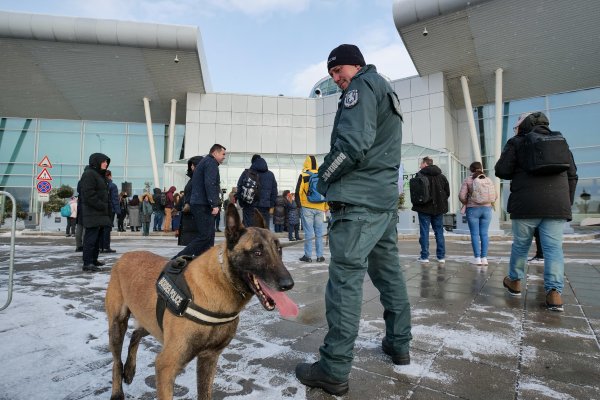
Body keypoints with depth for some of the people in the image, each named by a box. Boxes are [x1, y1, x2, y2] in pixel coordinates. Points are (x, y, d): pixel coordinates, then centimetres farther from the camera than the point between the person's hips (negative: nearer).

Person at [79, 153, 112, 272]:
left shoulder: (99, 174, 21)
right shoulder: (89, 174, -11)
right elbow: (89, 194, -19)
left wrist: (107, 208, 14)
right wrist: (101, 206, -19)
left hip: (100, 213, 11)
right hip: (92, 213, -11)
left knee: (98, 237, 16)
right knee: (91, 237, -8)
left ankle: (93, 260, 26)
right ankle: (87, 263, -4)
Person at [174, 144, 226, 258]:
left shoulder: (204, 162, 25)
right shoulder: (211, 162, -7)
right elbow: (210, 184, -20)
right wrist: (215, 204, -22)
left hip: (198, 204, 10)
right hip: (204, 205, -10)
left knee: (209, 235, 11)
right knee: (205, 236, -10)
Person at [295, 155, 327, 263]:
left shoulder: (303, 175, -4)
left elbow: (298, 192, -5)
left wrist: (298, 205, 7)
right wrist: (326, 208, 16)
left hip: (307, 208, -3)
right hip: (320, 208, 3)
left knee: (308, 232, 0)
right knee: (319, 232, 8)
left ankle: (308, 255, 3)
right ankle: (320, 256, 11)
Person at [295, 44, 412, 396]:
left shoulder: (362, 86, -4)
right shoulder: (388, 93, 25)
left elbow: (352, 144, -20)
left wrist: (323, 178, -6)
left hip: (359, 202, -10)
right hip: (386, 198, 10)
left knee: (345, 278, -8)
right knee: (389, 271, 15)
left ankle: (334, 371, -1)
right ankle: (399, 345, 29)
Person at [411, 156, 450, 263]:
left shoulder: (420, 176, -9)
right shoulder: (441, 176, 8)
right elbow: (447, 192, 9)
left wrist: (417, 203, 4)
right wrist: (441, 202, 17)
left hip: (424, 208, -4)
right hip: (438, 208, 5)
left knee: (424, 232, 1)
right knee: (439, 232, 10)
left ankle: (424, 256, 2)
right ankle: (441, 257, 13)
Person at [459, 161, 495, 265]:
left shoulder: (468, 180, -3)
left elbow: (461, 196, -10)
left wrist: (466, 203, 8)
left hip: (473, 209, -3)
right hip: (487, 208, 3)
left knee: (475, 234, 2)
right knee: (484, 234, 6)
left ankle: (477, 258, 2)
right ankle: (484, 258, 9)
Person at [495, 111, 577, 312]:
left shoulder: (517, 142, 4)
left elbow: (502, 171, -4)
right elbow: (572, 176, 17)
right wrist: (567, 203, 21)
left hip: (527, 205, -3)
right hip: (557, 205, 3)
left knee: (520, 244, 11)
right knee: (554, 248, 2)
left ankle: (515, 281, 25)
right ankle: (555, 292, -6)